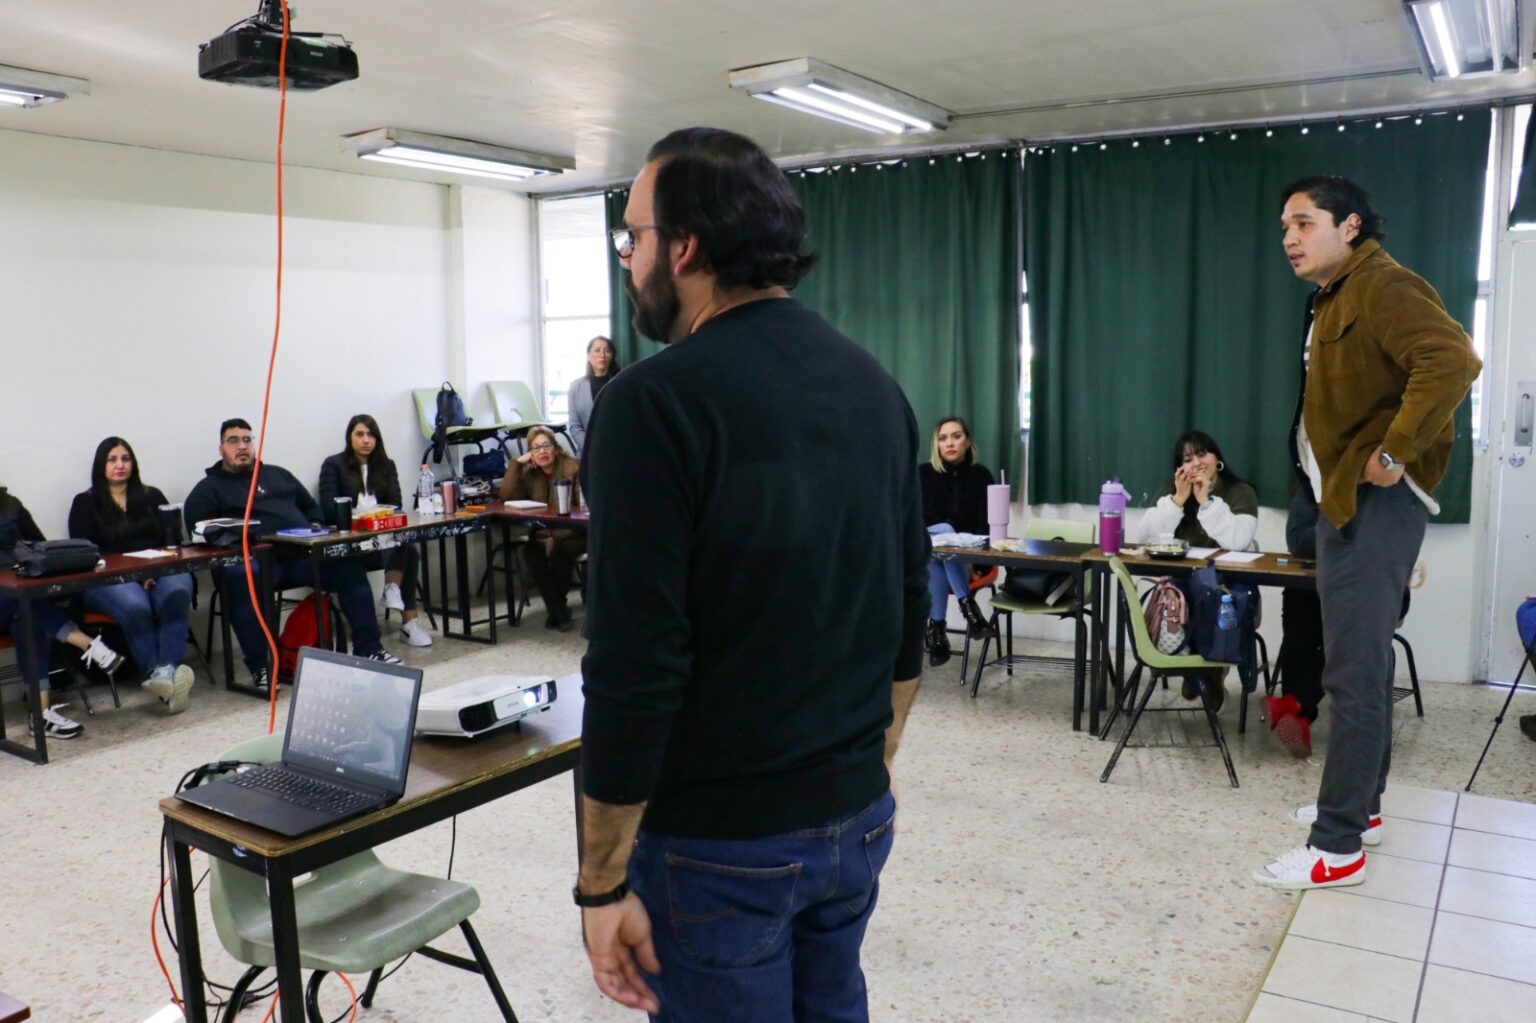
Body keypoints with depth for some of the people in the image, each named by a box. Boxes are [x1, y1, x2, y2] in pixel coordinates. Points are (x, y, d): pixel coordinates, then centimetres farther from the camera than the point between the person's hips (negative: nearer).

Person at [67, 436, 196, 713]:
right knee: (135, 606, -38)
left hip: (159, 571, 2)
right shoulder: (85, 503, 15)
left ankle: (168, 670, -49)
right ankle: (163, 675, -48)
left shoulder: (152, 496, 24)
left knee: (176, 593, -36)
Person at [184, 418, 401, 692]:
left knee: (349, 564, -21)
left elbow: (311, 507, 32)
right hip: (254, 558, -4)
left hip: (302, 553, 4)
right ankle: (259, 668, -33)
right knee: (240, 577, -39)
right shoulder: (208, 488, 16)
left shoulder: (278, 474, 30)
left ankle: (368, 649, -18)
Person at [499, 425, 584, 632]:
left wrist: (555, 538, -23)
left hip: (573, 534, -5)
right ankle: (559, 612, -16)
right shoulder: (529, 473, 8)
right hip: (543, 535, 5)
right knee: (531, 552, -25)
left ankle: (555, 608, -8)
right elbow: (507, 497, -4)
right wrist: (517, 464, -11)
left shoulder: (573, 467, -10)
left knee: (559, 552, -33)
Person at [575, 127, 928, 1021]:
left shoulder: (659, 401, -19)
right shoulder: (875, 386, 3)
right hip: (854, 816, 7)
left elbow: (635, 668, -21)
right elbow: (910, 606, 9)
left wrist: (603, 881, -12)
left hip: (717, 840, -6)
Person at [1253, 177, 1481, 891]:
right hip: (1342, 501, 11)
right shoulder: (1333, 299, 17)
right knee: (1362, 663, 18)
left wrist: (1395, 454, -24)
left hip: (1372, 504, -11)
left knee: (1354, 674, -7)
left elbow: (1452, 361, -30)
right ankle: (1361, 804, 31)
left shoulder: (1382, 286, -14)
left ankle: (1338, 846, 0)